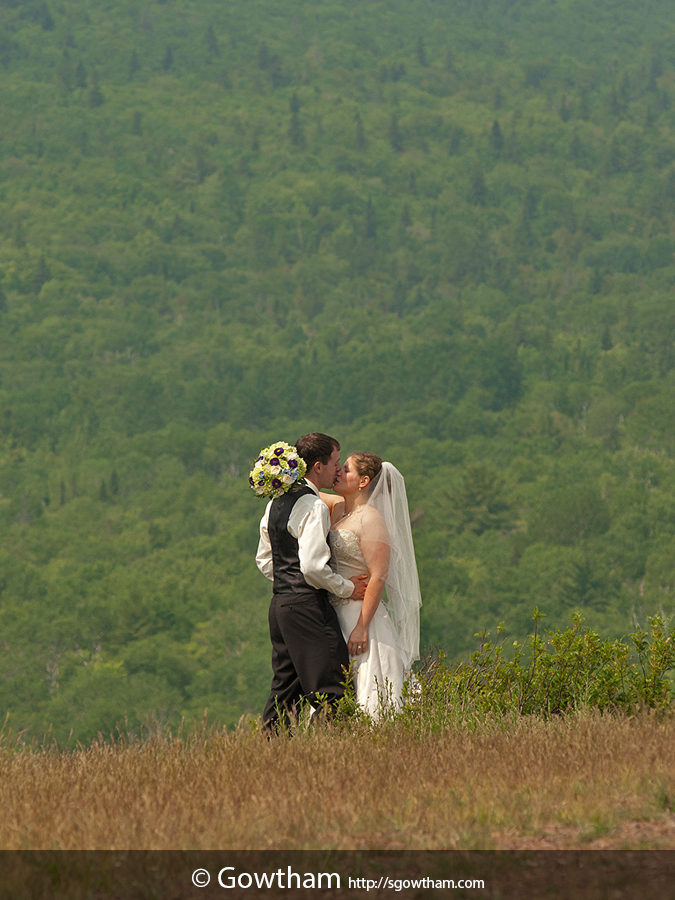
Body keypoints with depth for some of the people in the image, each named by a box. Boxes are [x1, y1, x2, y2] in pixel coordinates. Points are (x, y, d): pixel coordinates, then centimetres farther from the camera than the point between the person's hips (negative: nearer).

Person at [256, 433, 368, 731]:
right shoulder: (313, 507, -14)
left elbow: (264, 560, 22)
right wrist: (346, 588, -7)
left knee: (285, 690, 12)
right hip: (308, 606, -9)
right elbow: (313, 566, -21)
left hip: (280, 604, 9)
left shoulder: (276, 503, 15)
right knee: (330, 692, -9)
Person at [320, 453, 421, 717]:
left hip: (361, 614, -9)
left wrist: (361, 627, -22)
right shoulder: (338, 508, 12)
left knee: (369, 701, -9)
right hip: (336, 614, 9)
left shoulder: (370, 518, -12)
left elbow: (379, 576, -18)